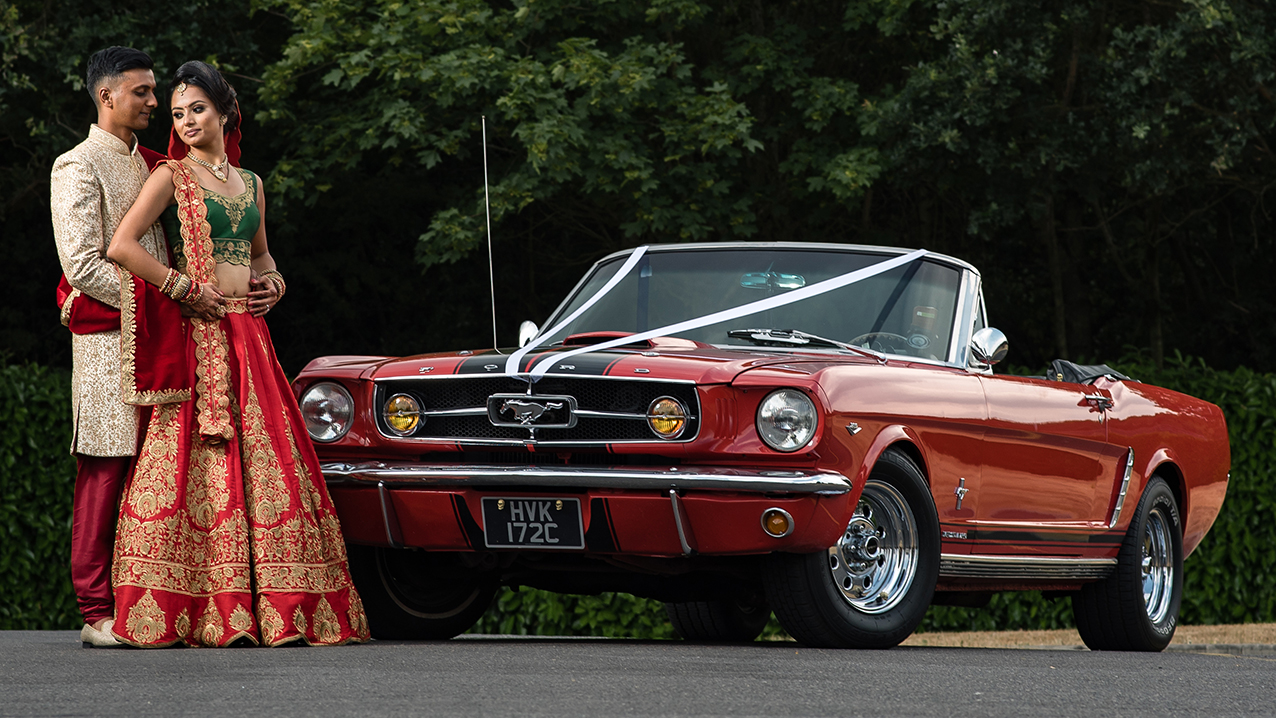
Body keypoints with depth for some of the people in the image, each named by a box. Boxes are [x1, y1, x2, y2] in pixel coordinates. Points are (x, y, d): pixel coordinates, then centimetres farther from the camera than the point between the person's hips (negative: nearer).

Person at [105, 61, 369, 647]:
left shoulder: (250, 184, 18)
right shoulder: (172, 177, 0)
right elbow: (120, 246, -11)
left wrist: (274, 281, 10)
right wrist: (189, 288, -12)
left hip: (249, 336, 6)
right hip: (198, 336, -6)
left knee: (264, 464, 1)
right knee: (200, 466, -10)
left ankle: (274, 608, 2)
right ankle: (201, 614, -12)